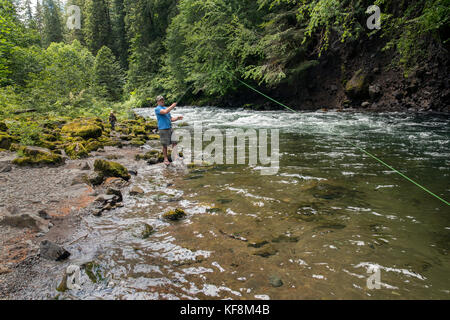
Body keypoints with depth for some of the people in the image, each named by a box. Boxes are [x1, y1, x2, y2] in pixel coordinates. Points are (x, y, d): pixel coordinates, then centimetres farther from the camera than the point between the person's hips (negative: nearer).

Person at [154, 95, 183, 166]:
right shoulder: (157, 109, -4)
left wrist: (177, 118, 3)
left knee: (175, 142, -3)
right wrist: (172, 106, -13)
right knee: (165, 145, 1)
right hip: (163, 129, -6)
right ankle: (166, 159, 12)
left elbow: (171, 119, 21)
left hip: (170, 128, 6)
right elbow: (165, 112, -24)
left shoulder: (166, 108, 20)